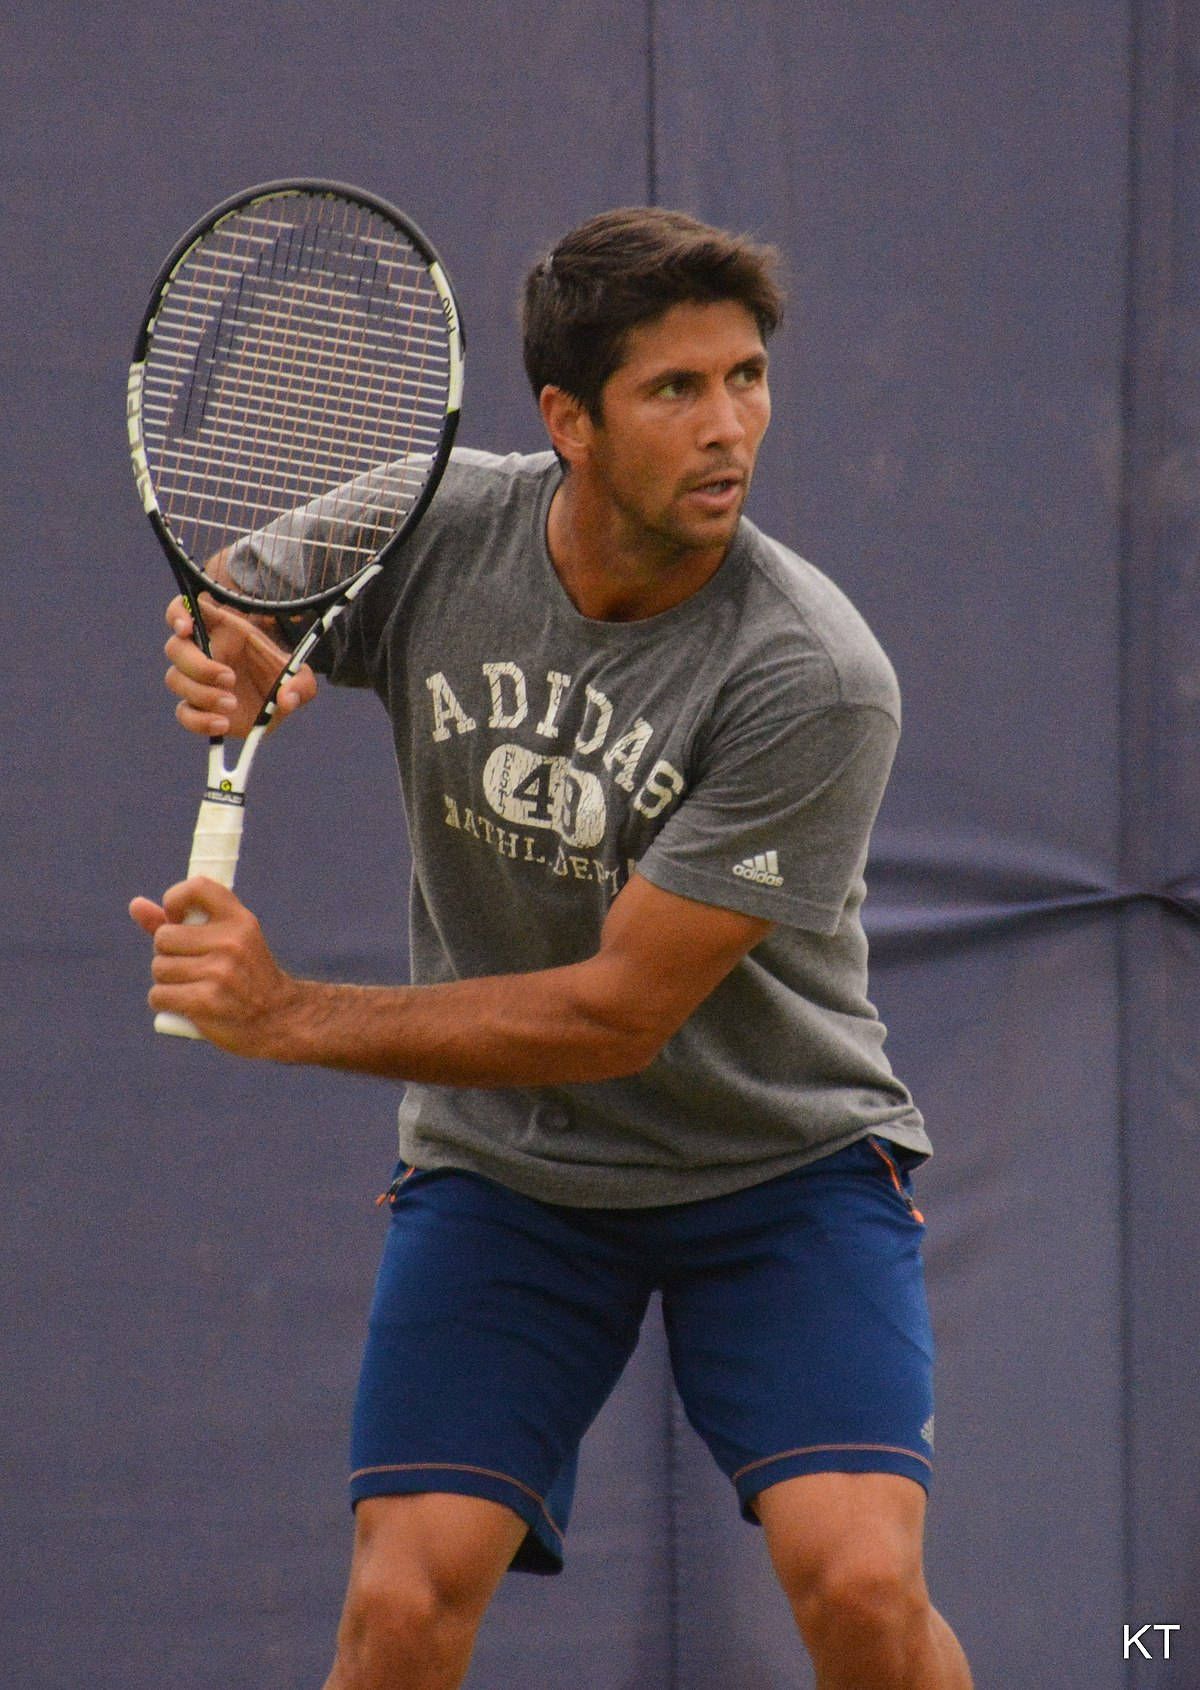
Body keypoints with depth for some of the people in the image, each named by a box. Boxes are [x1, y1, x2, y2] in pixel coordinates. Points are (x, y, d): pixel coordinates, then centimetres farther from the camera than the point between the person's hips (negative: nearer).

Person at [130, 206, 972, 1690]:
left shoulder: (811, 678, -24)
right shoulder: (432, 527, -12)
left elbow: (616, 1017, -23)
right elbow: (220, 613, 10)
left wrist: (287, 1016, -23)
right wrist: (223, 663, -15)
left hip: (781, 1162, -2)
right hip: (500, 1166, 3)